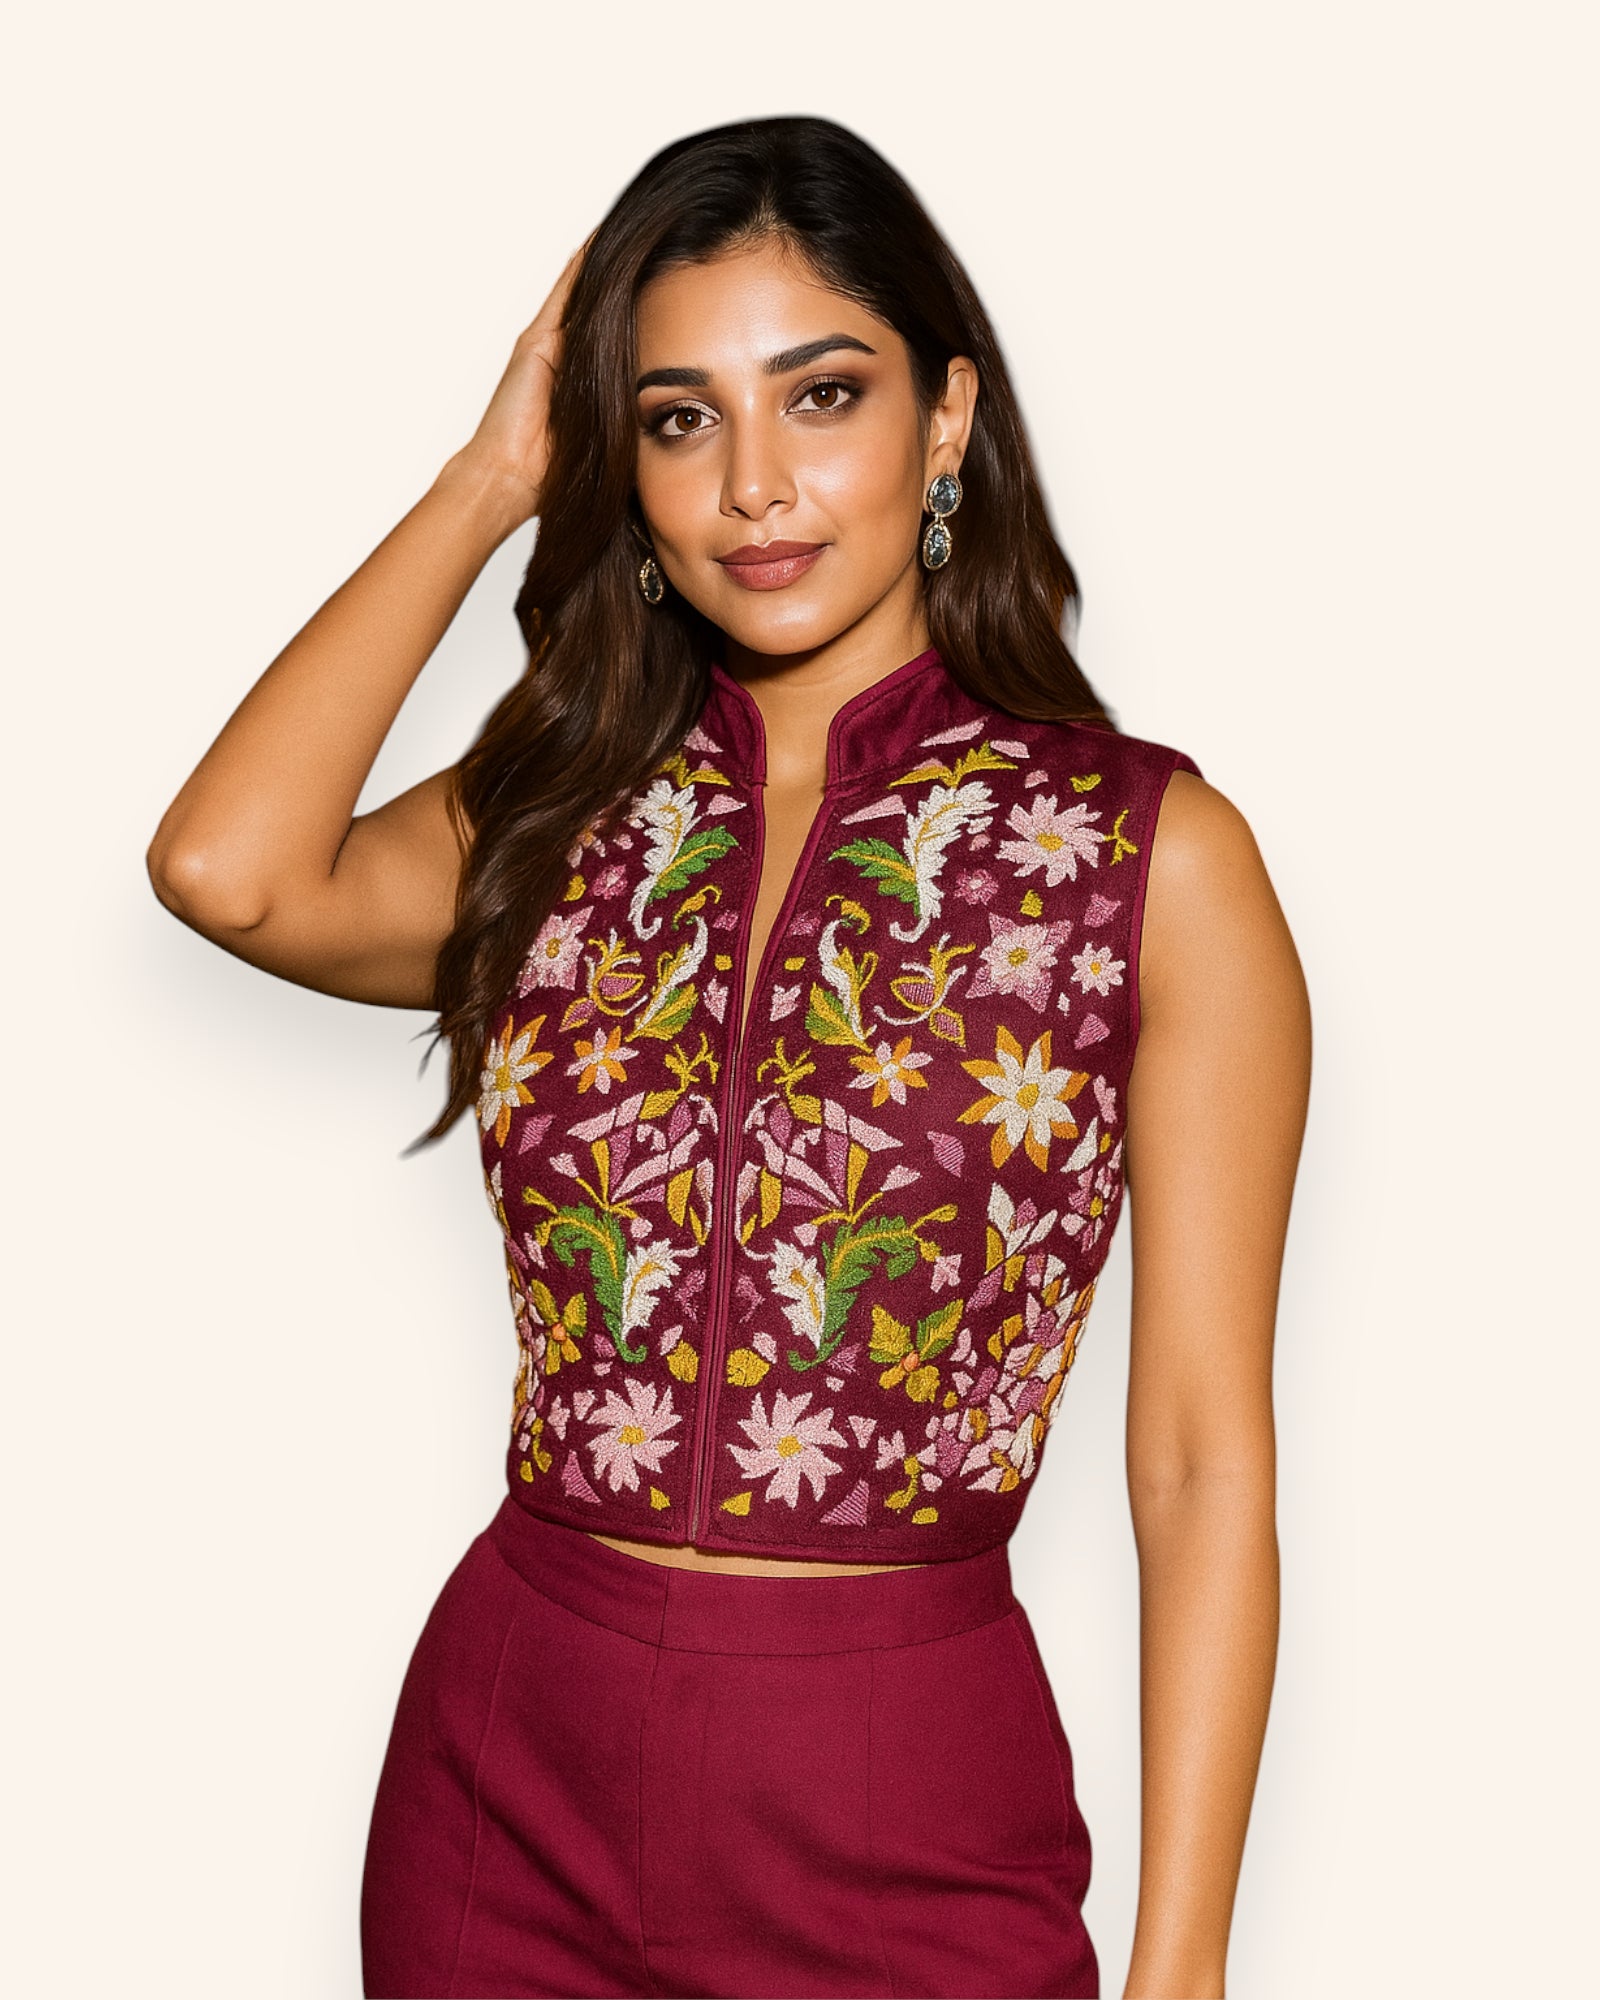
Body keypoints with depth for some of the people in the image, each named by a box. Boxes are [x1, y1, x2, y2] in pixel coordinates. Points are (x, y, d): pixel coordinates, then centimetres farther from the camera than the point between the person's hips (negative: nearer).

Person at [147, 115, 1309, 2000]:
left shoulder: (1154, 855, -7)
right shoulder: (564, 819, 4)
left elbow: (1203, 1461, -7)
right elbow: (227, 866, -18)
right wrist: (487, 481, -6)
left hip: (907, 1820, -3)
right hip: (505, 1772, 3)